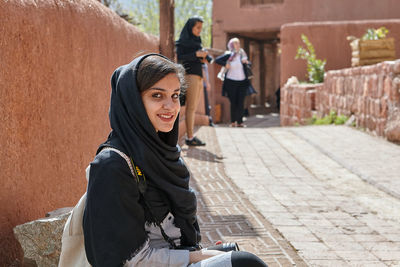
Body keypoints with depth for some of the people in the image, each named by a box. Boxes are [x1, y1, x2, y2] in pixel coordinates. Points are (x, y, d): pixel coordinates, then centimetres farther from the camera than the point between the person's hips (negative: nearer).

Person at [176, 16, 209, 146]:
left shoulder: (196, 40, 20)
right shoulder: (183, 41, -3)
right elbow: (179, 58, -13)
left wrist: (203, 58, 1)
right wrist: (196, 54, -19)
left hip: (198, 76, 8)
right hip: (190, 75, -8)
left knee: (193, 108, 6)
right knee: (191, 107, -10)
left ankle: (190, 136, 8)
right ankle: (190, 138, -11)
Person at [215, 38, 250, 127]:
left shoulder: (242, 54, 11)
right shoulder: (228, 55, 0)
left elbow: (247, 63, 22)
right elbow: (217, 60, -4)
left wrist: (246, 62, 2)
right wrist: (225, 64, -14)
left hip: (242, 82, 3)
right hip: (231, 82, -3)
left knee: (241, 103, 0)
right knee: (233, 102, 0)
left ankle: (240, 122, 6)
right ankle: (233, 122, 8)